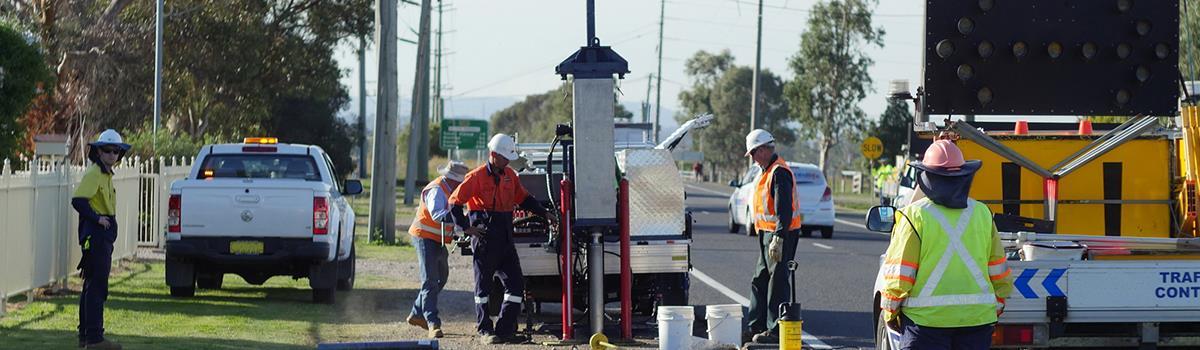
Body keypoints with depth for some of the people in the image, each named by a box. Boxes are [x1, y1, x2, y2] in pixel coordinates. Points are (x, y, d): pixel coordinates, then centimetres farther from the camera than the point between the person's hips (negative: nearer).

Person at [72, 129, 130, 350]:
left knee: (92, 286, 14)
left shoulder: (106, 175, 17)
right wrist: (97, 218, -20)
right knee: (96, 287, -11)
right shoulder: (94, 174, -13)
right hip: (95, 236, -10)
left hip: (104, 237, 10)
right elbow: (78, 200, -24)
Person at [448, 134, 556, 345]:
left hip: (505, 238, 7)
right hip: (485, 238, -7)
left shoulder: (509, 175, 11)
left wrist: (544, 213, 15)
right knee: (483, 285, 2)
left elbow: (524, 199, 23)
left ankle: (505, 330, 8)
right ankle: (484, 331, 8)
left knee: (516, 283, 3)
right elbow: (455, 202, -8)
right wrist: (466, 227, -12)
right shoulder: (477, 177, -9)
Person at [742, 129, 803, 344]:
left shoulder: (779, 173, -17)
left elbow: (784, 210, -24)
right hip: (768, 234, 11)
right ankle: (755, 326, 22)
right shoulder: (768, 171, 17)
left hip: (780, 234, -11)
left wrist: (778, 238, -28)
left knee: (777, 283, -6)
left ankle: (776, 330, -3)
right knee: (760, 281, 15)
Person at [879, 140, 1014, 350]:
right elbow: (999, 271, 10)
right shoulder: (982, 214, 5)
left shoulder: (915, 216, -7)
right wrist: (996, 307, 24)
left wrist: (890, 312, 7)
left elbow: (898, 272, -7)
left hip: (926, 318, -3)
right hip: (977, 317, 4)